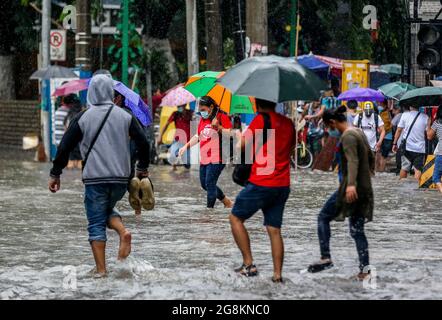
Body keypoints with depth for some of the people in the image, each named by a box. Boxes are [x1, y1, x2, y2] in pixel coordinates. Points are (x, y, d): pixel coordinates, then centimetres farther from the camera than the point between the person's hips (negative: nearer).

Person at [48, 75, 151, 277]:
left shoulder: (83, 118, -3)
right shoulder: (125, 116, 2)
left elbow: (65, 147, -3)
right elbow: (143, 143, 4)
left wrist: (55, 174, 7)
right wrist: (143, 168, 20)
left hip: (95, 178, -3)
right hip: (120, 178, 3)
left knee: (96, 223, 4)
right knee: (107, 209, 25)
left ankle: (100, 269, -1)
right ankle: (123, 232, -5)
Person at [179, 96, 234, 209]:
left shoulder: (222, 117, -7)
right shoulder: (203, 119, 15)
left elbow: (229, 134, -13)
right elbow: (198, 136, 23)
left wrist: (218, 127, -26)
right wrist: (186, 147, 14)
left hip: (216, 158, -9)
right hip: (204, 159, 9)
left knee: (210, 183, -13)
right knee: (204, 184, 12)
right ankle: (227, 202, 26)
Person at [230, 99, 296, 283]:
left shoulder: (261, 119, -10)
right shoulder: (288, 123, 9)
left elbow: (242, 144, -10)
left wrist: (238, 135, 10)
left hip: (261, 183, -6)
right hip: (283, 185, 6)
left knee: (236, 218, 8)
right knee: (274, 230, 9)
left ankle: (249, 264, 0)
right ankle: (278, 274, 4)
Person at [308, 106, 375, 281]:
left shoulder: (347, 137, -14)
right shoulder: (359, 133, 14)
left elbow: (353, 160, -29)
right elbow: (370, 156, 27)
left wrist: (351, 184, -41)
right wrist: (370, 172, 46)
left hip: (350, 188, -9)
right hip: (365, 188, 9)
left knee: (323, 217, 3)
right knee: (357, 229, 9)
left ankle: (325, 258, -3)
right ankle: (365, 268, 3)